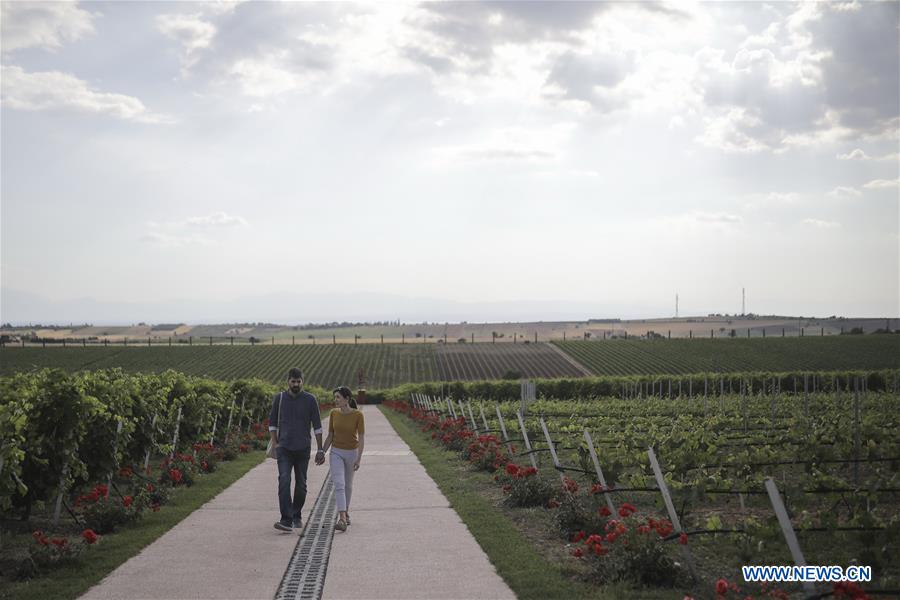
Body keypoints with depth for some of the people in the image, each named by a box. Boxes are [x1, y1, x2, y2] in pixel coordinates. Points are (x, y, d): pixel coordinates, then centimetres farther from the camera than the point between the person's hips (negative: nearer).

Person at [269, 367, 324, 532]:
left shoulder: (310, 400, 0)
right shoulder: (279, 398, 4)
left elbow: (317, 426, 2)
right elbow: (272, 423, 11)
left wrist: (320, 450, 0)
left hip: (303, 449, 1)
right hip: (284, 449, 0)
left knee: (301, 484, 9)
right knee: (284, 482, -16)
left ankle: (296, 516, 27)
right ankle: (286, 520, -22)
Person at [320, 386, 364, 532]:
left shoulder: (358, 415, -15)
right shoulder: (334, 413, -6)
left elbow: (361, 438, -14)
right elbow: (330, 436, 2)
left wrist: (359, 459, -19)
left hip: (352, 452, -1)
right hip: (336, 453, 1)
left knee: (348, 484, 16)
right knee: (339, 485, -15)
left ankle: (346, 511, 39)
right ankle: (342, 519, -21)